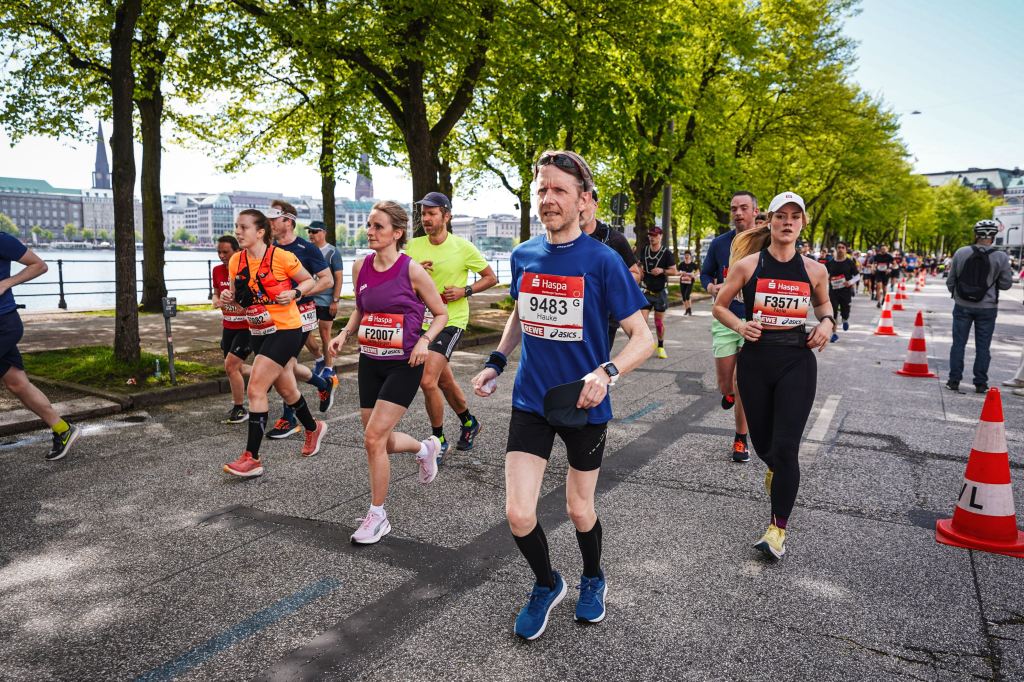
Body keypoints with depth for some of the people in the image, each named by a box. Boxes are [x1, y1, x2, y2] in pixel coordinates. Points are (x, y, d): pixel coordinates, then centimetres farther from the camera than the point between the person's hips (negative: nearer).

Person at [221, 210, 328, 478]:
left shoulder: (281, 257, -13)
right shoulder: (236, 261, 2)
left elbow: (309, 281, -1)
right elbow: (236, 294, 15)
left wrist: (294, 293, -19)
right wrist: (228, 296, -8)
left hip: (285, 331, -7)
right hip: (258, 332, 7)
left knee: (255, 389, -13)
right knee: (286, 389, 18)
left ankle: (251, 458, -6)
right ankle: (313, 428, 44)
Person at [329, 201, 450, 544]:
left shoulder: (412, 270, -12)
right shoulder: (360, 266, 3)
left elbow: (441, 314, -2)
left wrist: (424, 340, -18)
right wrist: (345, 333, 1)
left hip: (404, 364, -6)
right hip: (370, 361, 6)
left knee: (373, 438, -11)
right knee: (380, 440, 11)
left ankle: (377, 516, 7)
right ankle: (425, 448, 44)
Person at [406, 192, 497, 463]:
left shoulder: (463, 247, -8)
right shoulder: (413, 246, 2)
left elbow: (491, 277, 1)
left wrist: (465, 291, -13)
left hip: (451, 321, -5)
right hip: (422, 320, 5)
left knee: (428, 381, -18)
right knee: (445, 381, 18)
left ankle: (439, 439, 1)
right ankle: (468, 422, 43)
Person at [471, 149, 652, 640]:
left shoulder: (602, 261, -14)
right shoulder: (523, 256, 0)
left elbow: (642, 337, -13)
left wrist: (607, 372, -31)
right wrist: (497, 361, 7)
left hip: (583, 404, -3)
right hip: (531, 400, 3)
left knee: (579, 510, 13)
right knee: (518, 514, -3)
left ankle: (593, 579, 46)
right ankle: (547, 584, 29)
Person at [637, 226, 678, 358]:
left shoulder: (667, 252, -8)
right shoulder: (643, 250, 2)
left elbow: (674, 271, -6)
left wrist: (662, 270, -23)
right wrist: (640, 269, -1)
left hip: (660, 291, -2)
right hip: (646, 291, 2)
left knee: (659, 321, 7)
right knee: (642, 320, -10)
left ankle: (661, 347, 25)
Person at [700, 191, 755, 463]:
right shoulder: (719, 243, 3)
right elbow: (705, 273, 14)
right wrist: (710, 287, -8)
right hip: (724, 320, 2)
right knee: (725, 385, 3)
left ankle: (741, 439, 14)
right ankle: (729, 393, 42)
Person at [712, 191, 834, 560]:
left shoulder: (815, 270, 1)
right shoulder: (747, 265, -3)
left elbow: (823, 302, 21)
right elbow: (719, 307, 6)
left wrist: (827, 322, 0)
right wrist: (740, 325, -13)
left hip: (797, 363, 0)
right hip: (756, 360, 1)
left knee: (786, 447, -7)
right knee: (763, 443, 13)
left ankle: (778, 528, 7)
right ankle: (775, 470, 51)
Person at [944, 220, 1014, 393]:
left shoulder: (961, 253, -7)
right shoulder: (1001, 257, -9)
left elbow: (950, 280, 0)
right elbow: (1006, 284, -1)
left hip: (962, 306, 0)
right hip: (987, 308, 0)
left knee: (958, 343, 9)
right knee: (982, 347, 8)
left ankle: (954, 380, 10)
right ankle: (980, 383, 12)